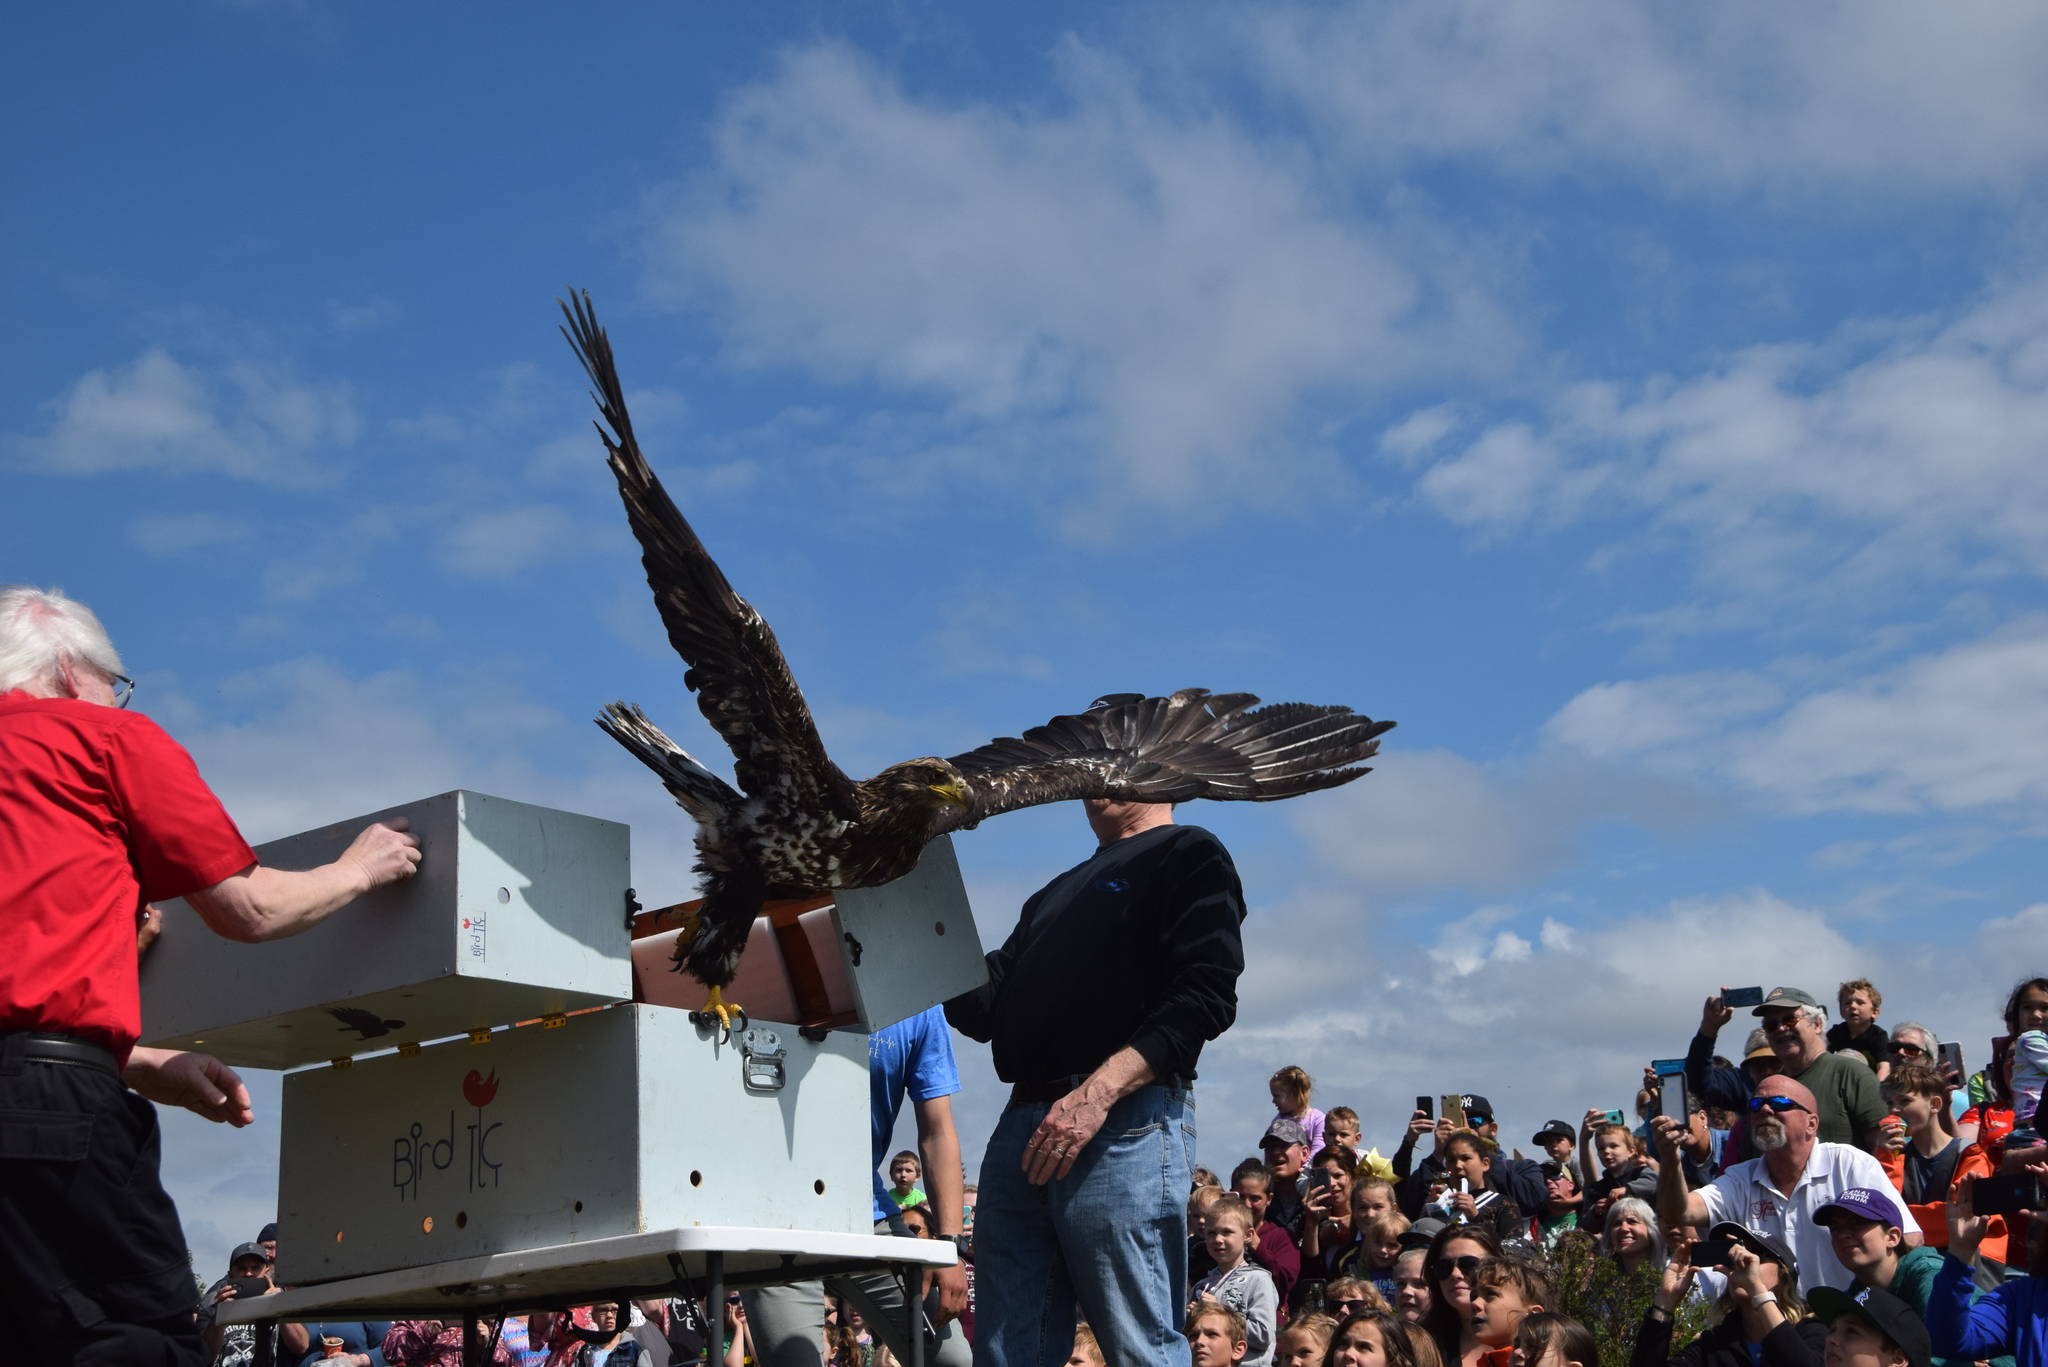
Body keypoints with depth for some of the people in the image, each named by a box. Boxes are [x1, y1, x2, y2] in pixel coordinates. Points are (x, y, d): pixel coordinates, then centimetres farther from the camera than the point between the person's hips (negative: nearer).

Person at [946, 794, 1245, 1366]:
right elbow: (985, 1007, 24)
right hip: (1023, 1124, 8)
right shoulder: (1058, 894, 29)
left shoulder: (1188, 855, 5)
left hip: (1126, 1122, -8)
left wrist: (1098, 1091, -20)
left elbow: (1205, 994, -10)